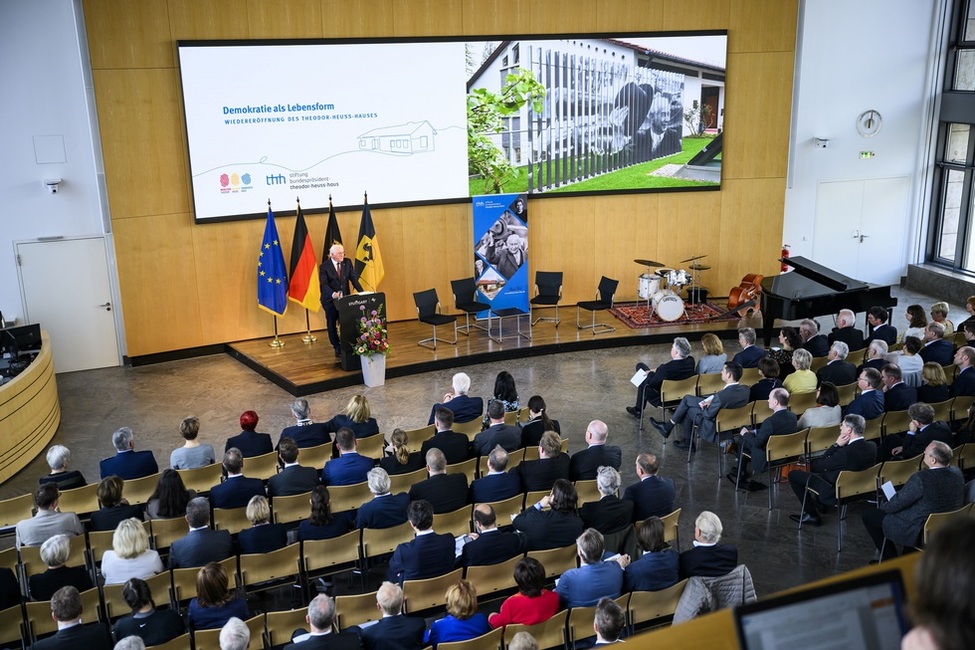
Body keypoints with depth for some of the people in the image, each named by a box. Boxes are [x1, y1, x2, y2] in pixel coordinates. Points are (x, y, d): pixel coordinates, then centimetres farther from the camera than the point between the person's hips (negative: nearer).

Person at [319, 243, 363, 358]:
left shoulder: (347, 263, 3)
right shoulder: (324, 266, -8)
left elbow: (354, 278, -2)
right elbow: (324, 284, -16)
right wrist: (333, 294, -34)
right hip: (330, 300, -2)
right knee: (332, 325, 7)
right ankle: (337, 349, 18)